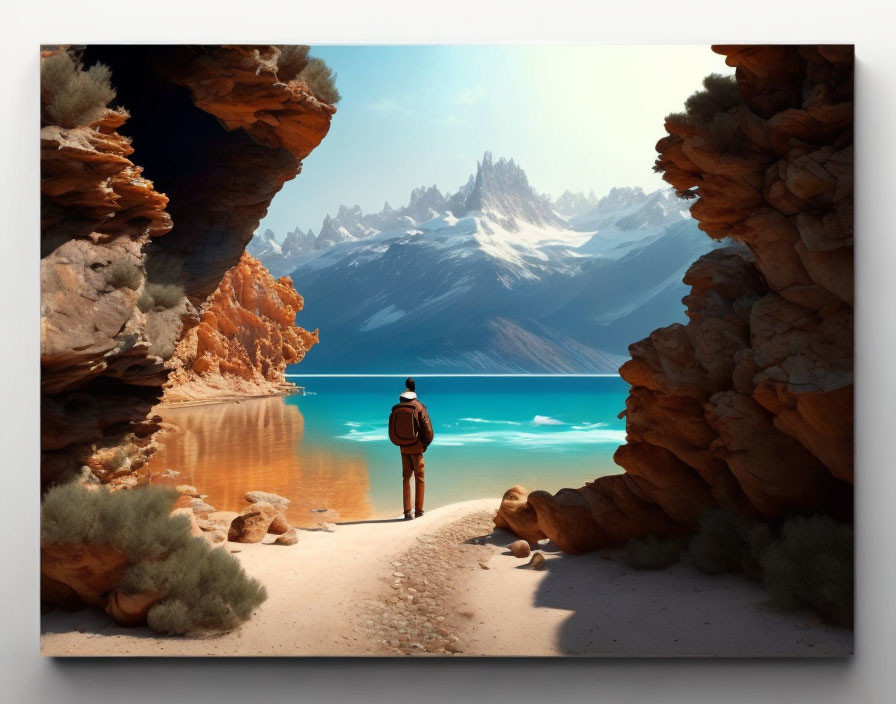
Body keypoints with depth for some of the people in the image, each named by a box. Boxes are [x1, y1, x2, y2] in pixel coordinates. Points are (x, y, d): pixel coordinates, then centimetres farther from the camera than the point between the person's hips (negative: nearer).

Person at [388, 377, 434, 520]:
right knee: (419, 478, 7)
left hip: (404, 448, 3)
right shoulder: (419, 407, -10)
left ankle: (407, 512, 7)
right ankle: (418, 511, 6)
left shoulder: (396, 409, 0)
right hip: (417, 448, -3)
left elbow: (392, 432, 3)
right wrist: (426, 444, 3)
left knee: (406, 478, 11)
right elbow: (428, 430, -13)